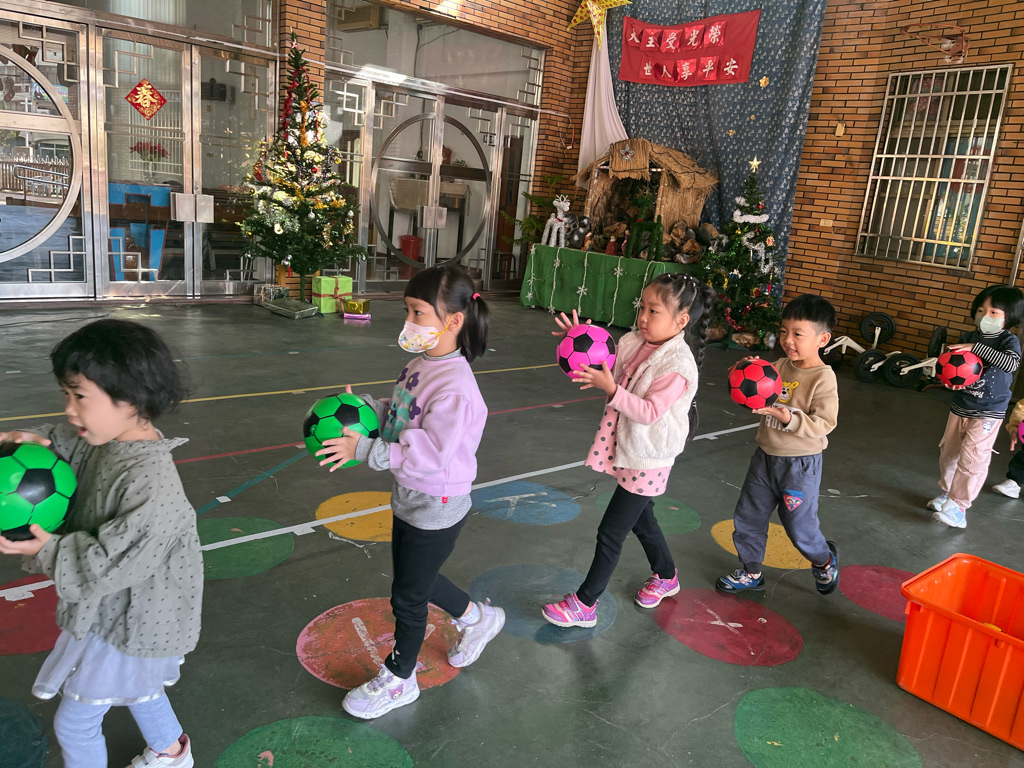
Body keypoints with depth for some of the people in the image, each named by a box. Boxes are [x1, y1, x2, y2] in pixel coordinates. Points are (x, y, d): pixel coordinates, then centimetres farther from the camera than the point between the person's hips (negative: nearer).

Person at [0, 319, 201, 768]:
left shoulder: (150, 483, -36)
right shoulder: (109, 442, -10)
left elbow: (111, 563, -32)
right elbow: (76, 446, 9)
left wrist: (48, 551, -22)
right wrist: (45, 441, -12)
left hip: (128, 625, -9)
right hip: (116, 609, 9)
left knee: (74, 723, 12)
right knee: (136, 687, 32)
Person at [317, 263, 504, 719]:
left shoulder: (454, 386, -30)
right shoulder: (421, 365, -2)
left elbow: (429, 454, -31)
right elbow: (399, 415, 10)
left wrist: (364, 450, -29)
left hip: (436, 510, -9)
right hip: (409, 498, 9)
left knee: (407, 596, 11)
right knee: (415, 579, 27)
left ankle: (398, 680, 37)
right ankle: (477, 618, 51)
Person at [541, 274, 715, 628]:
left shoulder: (677, 365, -24)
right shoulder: (634, 343, -1)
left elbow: (650, 412, -27)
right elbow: (607, 370, 10)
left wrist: (612, 389, -38)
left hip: (647, 462, -8)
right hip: (627, 450, 8)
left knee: (610, 532, -1)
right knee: (640, 519, 26)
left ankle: (584, 605, 13)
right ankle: (666, 576, 50)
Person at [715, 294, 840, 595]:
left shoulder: (823, 379, -17)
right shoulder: (778, 367, -1)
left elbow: (823, 424, -20)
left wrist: (789, 418, -33)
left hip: (800, 465, -6)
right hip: (766, 456, 6)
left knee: (799, 525, 8)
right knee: (746, 519, 13)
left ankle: (824, 561, 40)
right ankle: (750, 573, 31)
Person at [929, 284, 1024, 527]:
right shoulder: (968, 338, 2)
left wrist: (977, 348, -34)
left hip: (988, 413, -5)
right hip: (960, 406, 5)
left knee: (972, 459, -10)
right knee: (948, 452, 15)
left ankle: (958, 506, -6)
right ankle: (947, 492, 34)